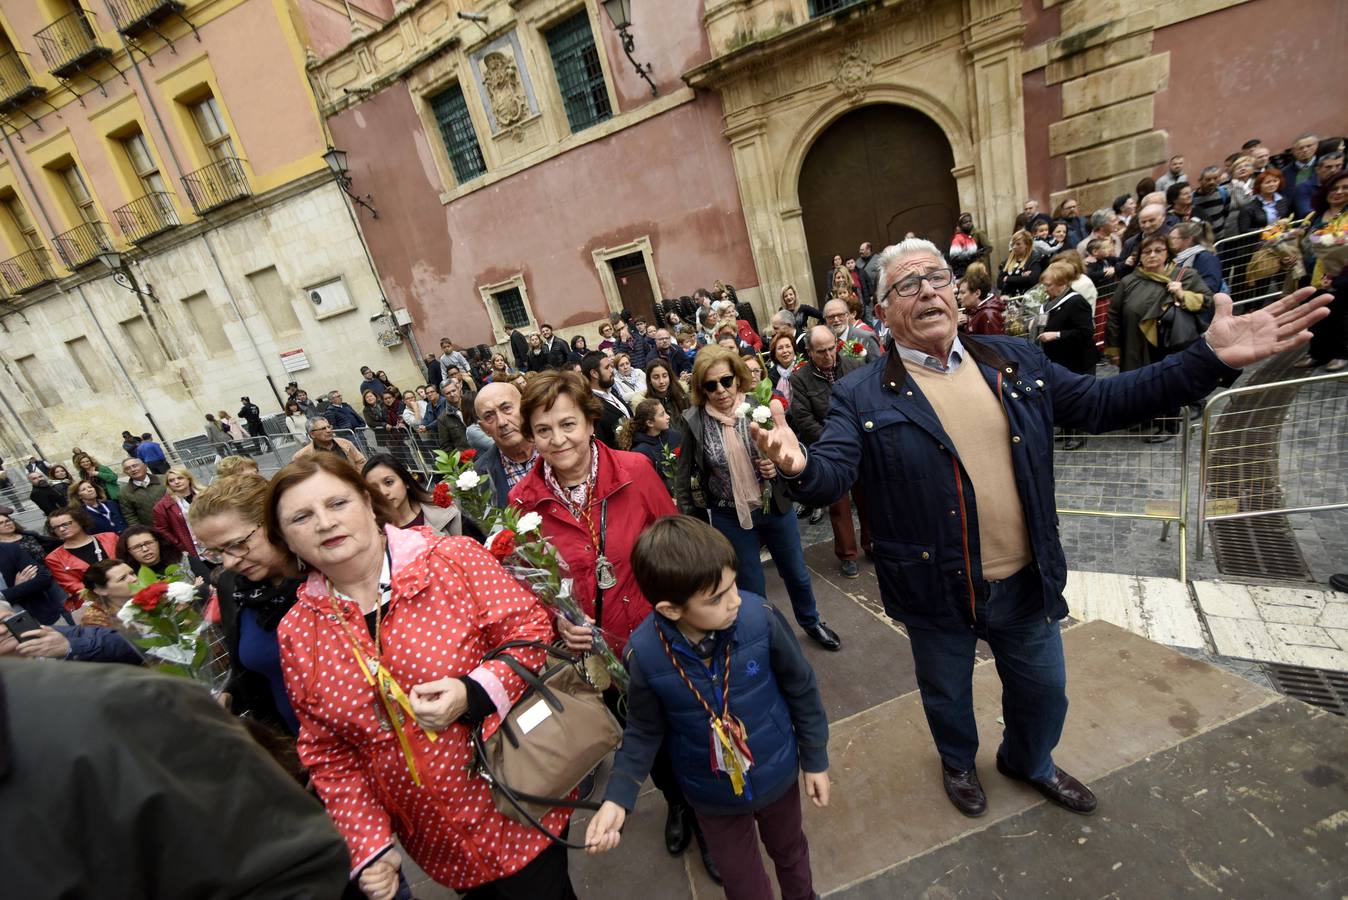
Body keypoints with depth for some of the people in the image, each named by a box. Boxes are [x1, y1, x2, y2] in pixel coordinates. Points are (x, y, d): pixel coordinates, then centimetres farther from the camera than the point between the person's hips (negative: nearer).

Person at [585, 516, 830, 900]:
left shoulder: (761, 618, -31)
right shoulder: (645, 654, -29)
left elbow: (801, 690, -13)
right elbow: (644, 731, -9)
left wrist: (815, 759, -1)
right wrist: (618, 799, -21)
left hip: (776, 774, 1)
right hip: (712, 794, -1)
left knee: (790, 852, 32)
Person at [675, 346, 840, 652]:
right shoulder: (694, 421, -13)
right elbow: (685, 477, -2)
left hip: (776, 507, 2)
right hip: (730, 517, -1)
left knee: (797, 573, 22)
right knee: (752, 587, 15)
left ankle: (811, 622, 52)